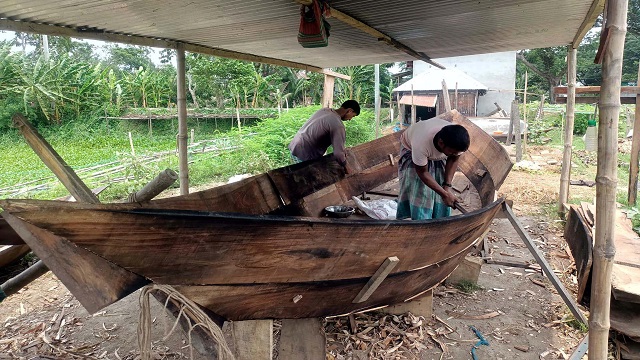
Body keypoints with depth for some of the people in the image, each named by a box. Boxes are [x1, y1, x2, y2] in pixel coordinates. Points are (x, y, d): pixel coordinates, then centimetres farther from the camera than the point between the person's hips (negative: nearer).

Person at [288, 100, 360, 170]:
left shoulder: (324, 110, 8)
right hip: (304, 156, -9)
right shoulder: (338, 125, -19)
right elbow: (338, 154, -23)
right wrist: (345, 166, -5)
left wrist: (342, 150, 20)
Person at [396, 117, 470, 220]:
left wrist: (447, 186, -18)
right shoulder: (422, 144, -44)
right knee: (419, 190, -14)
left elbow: (453, 160, -11)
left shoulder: (457, 143, -33)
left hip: (438, 155, 4)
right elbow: (422, 173, -29)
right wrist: (445, 194, -29)